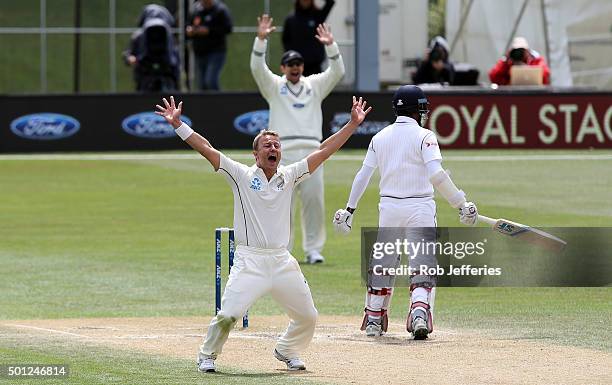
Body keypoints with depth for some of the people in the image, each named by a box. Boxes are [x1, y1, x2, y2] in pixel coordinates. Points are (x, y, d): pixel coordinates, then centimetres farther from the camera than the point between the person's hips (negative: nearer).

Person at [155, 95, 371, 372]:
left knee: (307, 316, 9)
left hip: (282, 261, 4)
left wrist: (353, 124, 6)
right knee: (228, 315, -17)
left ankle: (287, 351, 36)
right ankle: (207, 356, 6)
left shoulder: (289, 177, 9)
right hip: (249, 261, -4)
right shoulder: (242, 175, 1)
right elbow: (206, 149, -5)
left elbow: (324, 151, 9)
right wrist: (177, 124, -12)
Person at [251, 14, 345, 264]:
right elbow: (257, 68, -4)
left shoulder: (315, 85, 17)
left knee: (314, 201, -2)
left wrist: (331, 46, -10)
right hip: (283, 150, -2)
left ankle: (313, 249, 5)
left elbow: (337, 72, 5)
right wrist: (261, 39, -18)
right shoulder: (274, 86, 11)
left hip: (311, 150, 2)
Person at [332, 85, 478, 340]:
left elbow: (363, 175, 9)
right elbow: (436, 175, -19)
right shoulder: (424, 136, -7)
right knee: (423, 266, -1)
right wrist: (461, 204, -15)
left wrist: (350, 209, 16)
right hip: (420, 208, -4)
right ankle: (420, 313, -22)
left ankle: (373, 320, 21)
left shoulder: (380, 137, 8)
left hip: (388, 207, 4)